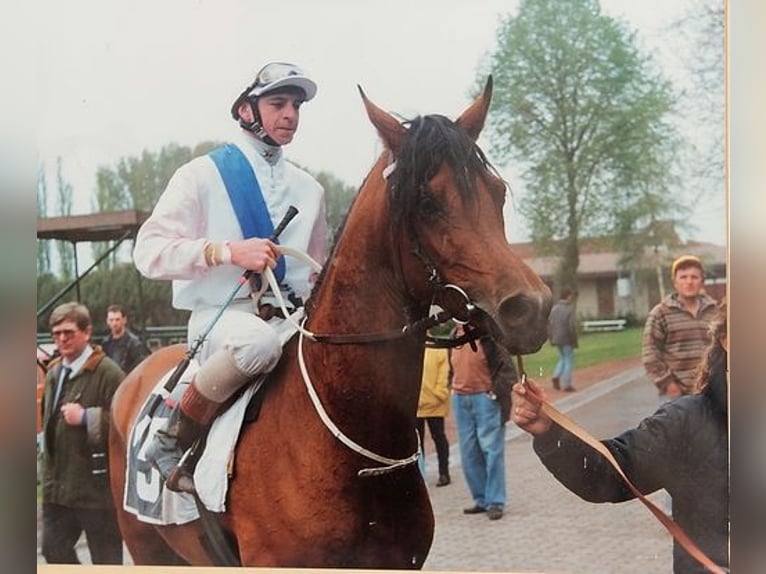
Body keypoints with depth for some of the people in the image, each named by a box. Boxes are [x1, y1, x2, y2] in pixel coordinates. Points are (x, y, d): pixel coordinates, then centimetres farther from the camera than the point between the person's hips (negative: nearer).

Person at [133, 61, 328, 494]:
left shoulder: (309, 190, 17)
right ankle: (172, 442, -18)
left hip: (293, 319, 6)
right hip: (221, 314, -6)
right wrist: (228, 250, -23)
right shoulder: (203, 175, 1)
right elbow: (149, 251, -9)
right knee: (259, 341, -39)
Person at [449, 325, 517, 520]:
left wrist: (496, 391, -15)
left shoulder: (489, 335, -10)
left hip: (485, 399, -7)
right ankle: (481, 500, 19)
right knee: (469, 453, 9)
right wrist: (454, 388, 12)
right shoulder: (456, 335, 11)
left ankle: (495, 502, 1)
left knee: (491, 450, -5)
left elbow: (506, 367, -12)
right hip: (460, 400, 7)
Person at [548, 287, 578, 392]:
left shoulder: (554, 308, 5)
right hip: (567, 340, -6)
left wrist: (551, 338, 15)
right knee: (569, 361, 5)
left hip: (556, 339, 6)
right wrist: (574, 341, -10)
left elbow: (549, 323, 8)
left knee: (563, 359, 22)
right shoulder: (570, 309, -16)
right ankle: (566, 385, 5)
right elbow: (572, 327, -19)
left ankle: (556, 376, 2)